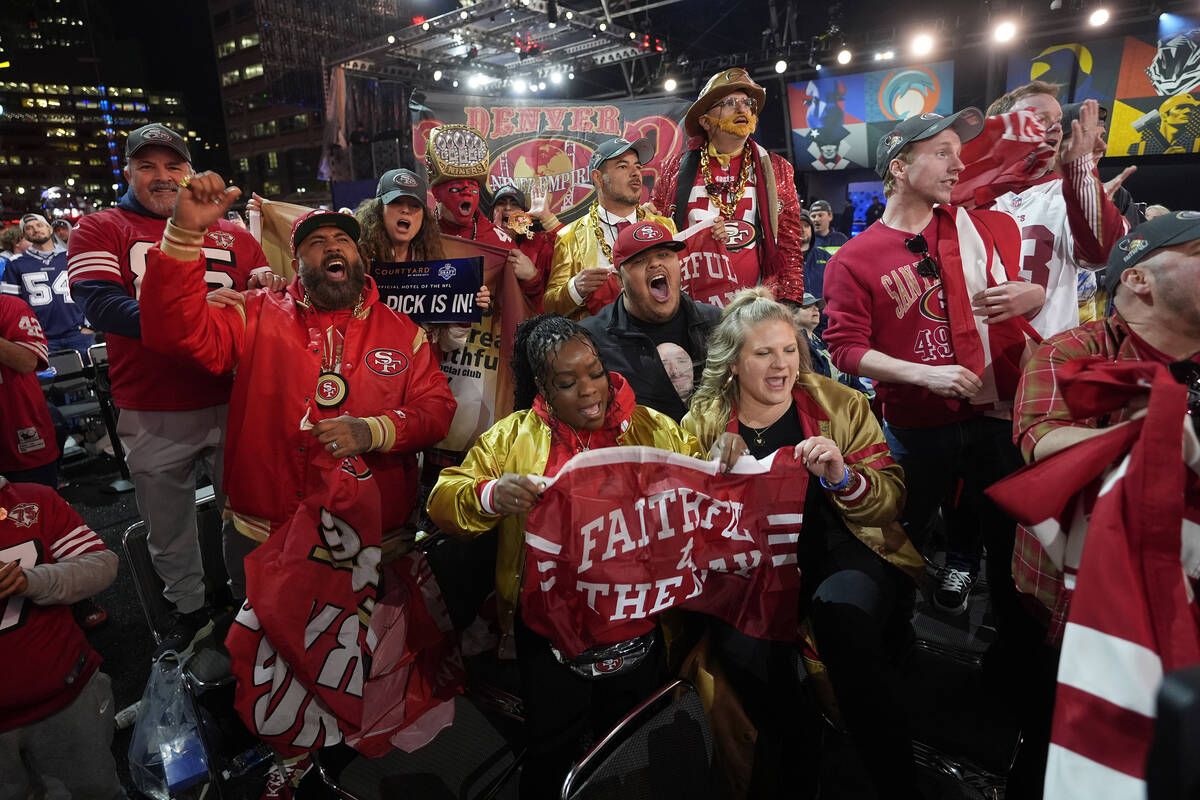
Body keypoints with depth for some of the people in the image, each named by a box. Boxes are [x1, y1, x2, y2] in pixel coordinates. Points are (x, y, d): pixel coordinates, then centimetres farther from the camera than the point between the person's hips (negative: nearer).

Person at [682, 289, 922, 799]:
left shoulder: (842, 404, 6)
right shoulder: (701, 424, 5)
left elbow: (892, 500, 3)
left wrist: (843, 477, -18)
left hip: (842, 551, 0)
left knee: (841, 613, -34)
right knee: (743, 642, -30)